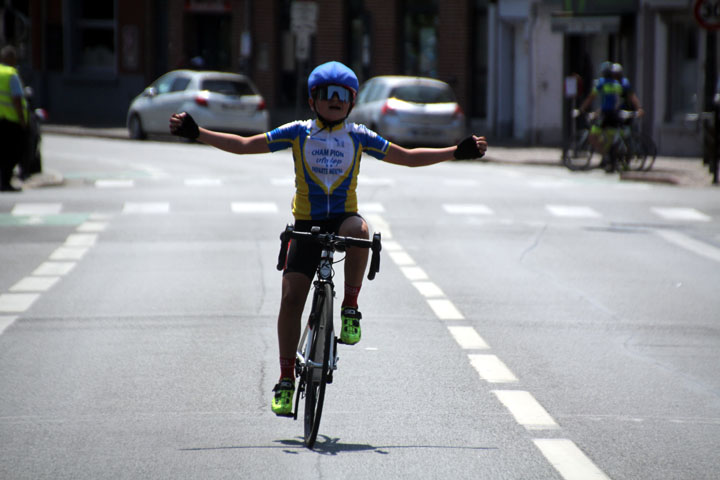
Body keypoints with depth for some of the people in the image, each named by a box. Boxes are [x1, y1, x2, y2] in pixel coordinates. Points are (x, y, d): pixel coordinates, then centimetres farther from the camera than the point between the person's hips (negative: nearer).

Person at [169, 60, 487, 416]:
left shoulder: (358, 136, 5)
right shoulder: (298, 133, 3)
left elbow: (407, 157, 13)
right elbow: (244, 145, 2)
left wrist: (457, 152, 7)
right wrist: (196, 133, -6)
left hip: (343, 217, 0)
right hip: (306, 225, 0)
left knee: (358, 230, -38)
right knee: (291, 297, -9)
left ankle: (350, 308, -20)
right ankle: (286, 379, 4)